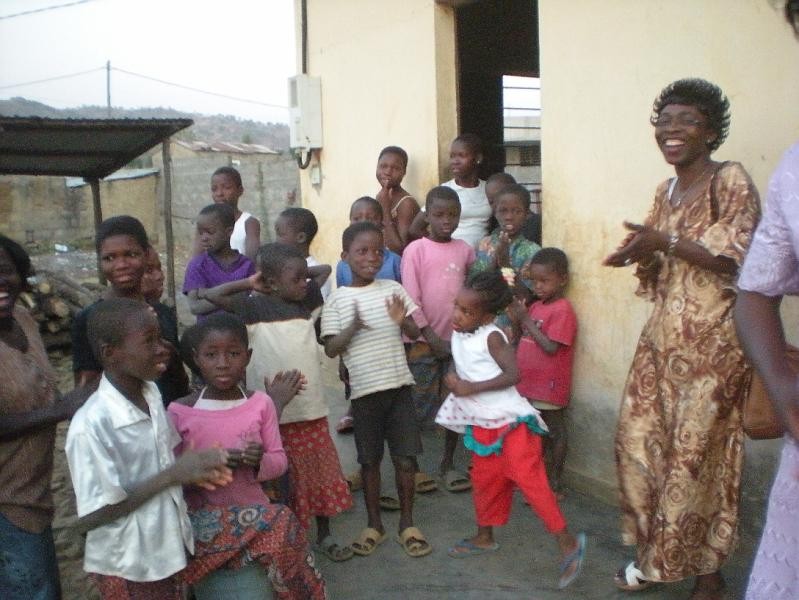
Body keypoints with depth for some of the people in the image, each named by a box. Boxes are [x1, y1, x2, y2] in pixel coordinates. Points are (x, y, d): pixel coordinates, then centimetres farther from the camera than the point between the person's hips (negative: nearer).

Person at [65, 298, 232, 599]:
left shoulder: (151, 393, -5)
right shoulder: (91, 425, -26)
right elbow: (89, 518, -23)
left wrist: (188, 469, -10)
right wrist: (172, 475, -26)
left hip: (165, 549, 6)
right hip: (125, 566, -6)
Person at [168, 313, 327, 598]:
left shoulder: (261, 404, 1)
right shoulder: (179, 411, -4)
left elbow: (280, 461, 5)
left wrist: (260, 462, -17)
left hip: (253, 507, 3)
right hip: (202, 515, -3)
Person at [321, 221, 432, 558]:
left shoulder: (393, 289, 2)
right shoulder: (338, 300, -3)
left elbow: (415, 334, 3)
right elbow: (330, 349, -5)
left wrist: (401, 321, -19)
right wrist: (353, 327, -23)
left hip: (399, 384, 1)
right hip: (364, 390, -1)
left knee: (406, 456, 4)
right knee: (369, 459, 9)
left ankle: (407, 524, 20)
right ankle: (374, 525, 26)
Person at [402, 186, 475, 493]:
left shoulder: (465, 250, 5)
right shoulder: (415, 250, -8)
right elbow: (411, 300, -11)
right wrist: (433, 338, -13)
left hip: (457, 339, 4)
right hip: (424, 340, -4)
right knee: (417, 407, 3)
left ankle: (448, 464, 24)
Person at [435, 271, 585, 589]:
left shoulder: (491, 337, -18)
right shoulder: (458, 336, 6)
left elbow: (513, 374, -25)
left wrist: (472, 388, -25)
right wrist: (455, 382, -2)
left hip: (510, 421, -8)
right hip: (482, 425, 8)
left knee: (528, 479, -10)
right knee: (485, 479, 18)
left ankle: (568, 541, -1)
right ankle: (484, 536, 34)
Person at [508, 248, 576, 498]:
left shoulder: (562, 310, -16)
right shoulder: (536, 306, 9)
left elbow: (551, 347, -23)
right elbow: (527, 339, 10)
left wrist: (526, 320, -20)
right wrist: (517, 320, -6)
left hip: (549, 386, -8)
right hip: (529, 384, 8)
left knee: (554, 434, 6)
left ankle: (554, 484, 16)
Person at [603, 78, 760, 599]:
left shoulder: (731, 180, -7)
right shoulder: (666, 192, 16)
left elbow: (743, 257, -17)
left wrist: (666, 243, -19)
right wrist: (646, 259, 1)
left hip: (713, 341, -7)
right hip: (663, 336, 7)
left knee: (698, 452, -2)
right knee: (640, 438, 8)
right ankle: (657, 554, 26)